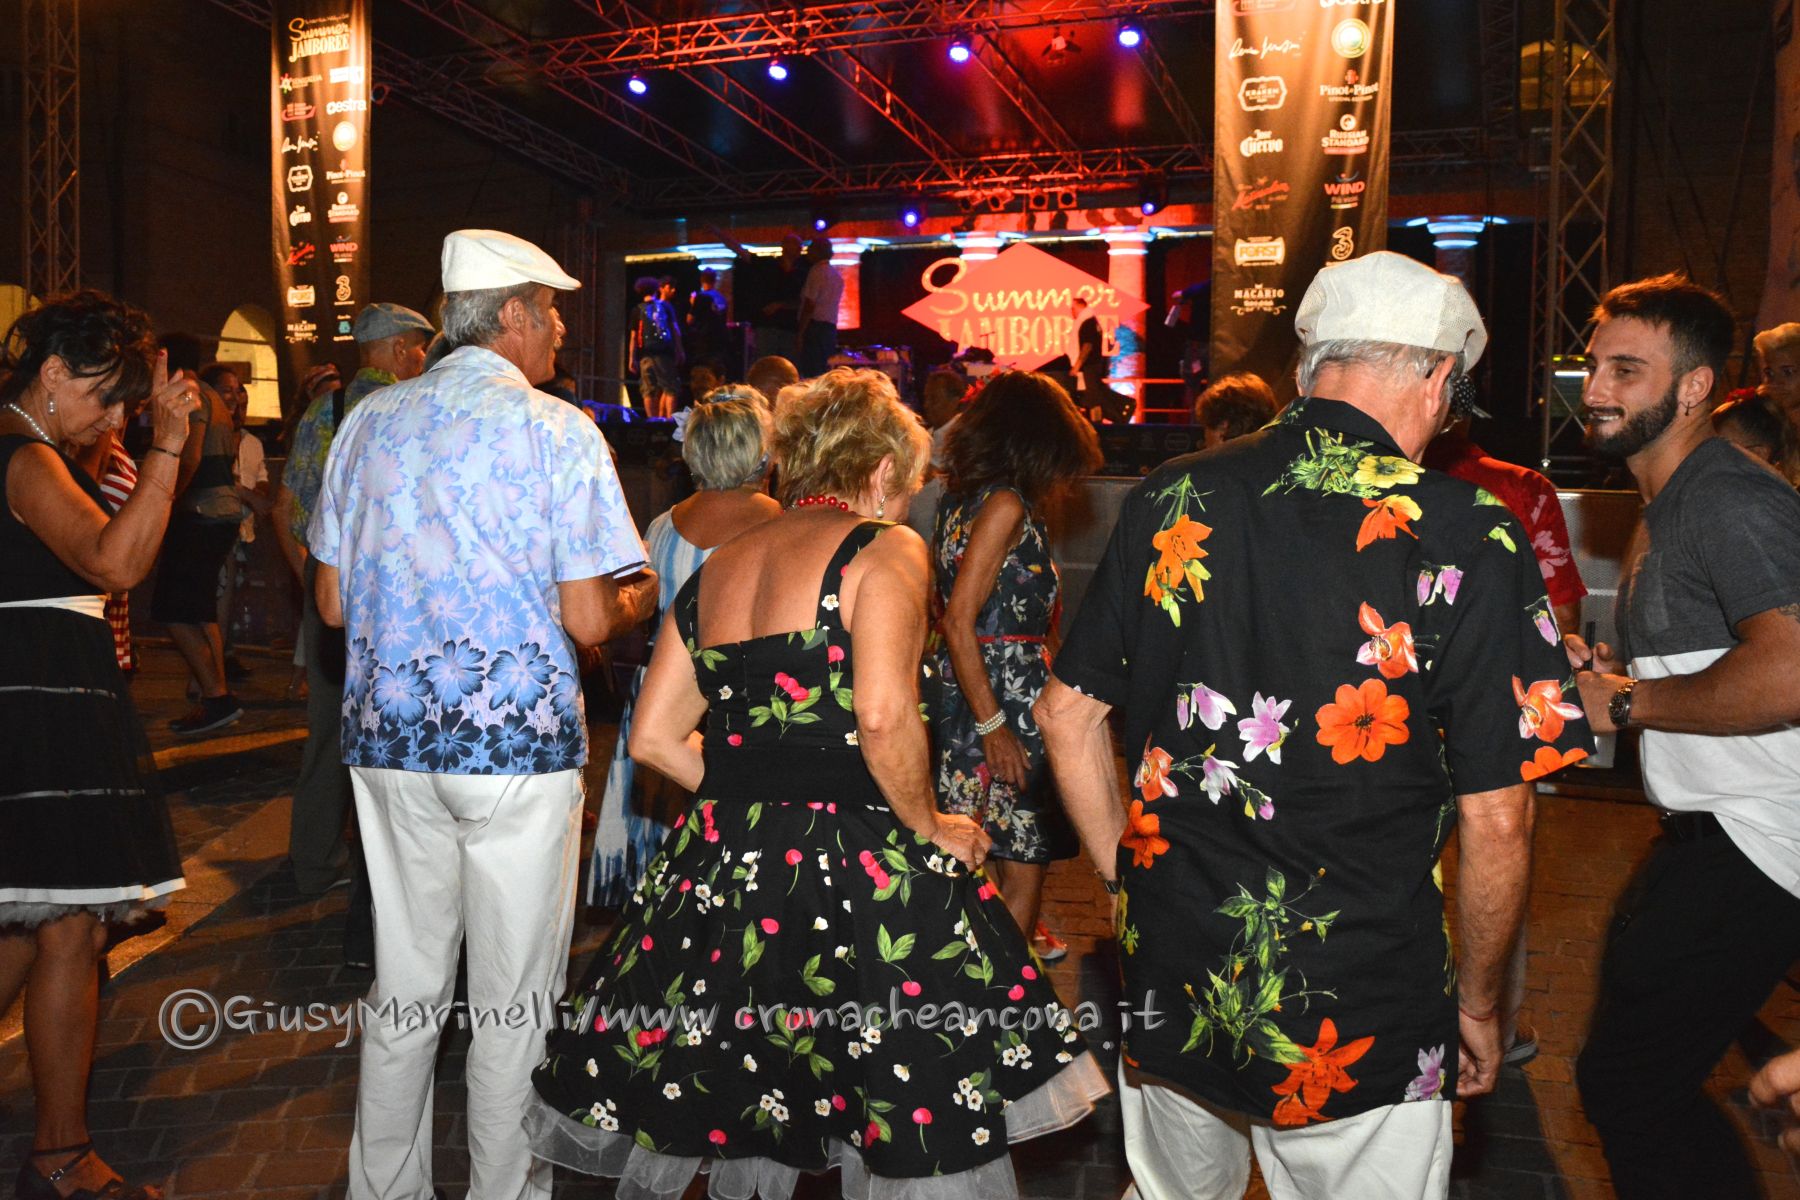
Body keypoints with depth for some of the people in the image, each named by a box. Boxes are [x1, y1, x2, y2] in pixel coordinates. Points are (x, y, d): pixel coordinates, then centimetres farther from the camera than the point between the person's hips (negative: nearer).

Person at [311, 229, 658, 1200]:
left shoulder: (368, 421, 8)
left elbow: (334, 602, 11)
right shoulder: (558, 432, -8)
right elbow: (588, 620, -12)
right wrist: (635, 600, 10)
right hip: (519, 738, -5)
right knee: (513, 995, 7)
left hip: (389, 734, 6)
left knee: (405, 982, 17)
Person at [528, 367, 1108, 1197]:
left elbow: (653, 738, 14)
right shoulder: (883, 549, -5)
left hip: (723, 862, 7)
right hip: (855, 867, -7)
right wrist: (927, 825, -5)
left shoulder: (717, 568, 14)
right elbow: (884, 718, -19)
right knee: (925, 1112, 5)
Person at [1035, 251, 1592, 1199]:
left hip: (1168, 976, 4)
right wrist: (1478, 1002, 5)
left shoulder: (1172, 501, -3)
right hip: (1361, 1009, -3)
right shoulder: (1468, 540, -14)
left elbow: (1067, 714, 3)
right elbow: (1495, 820, -10)